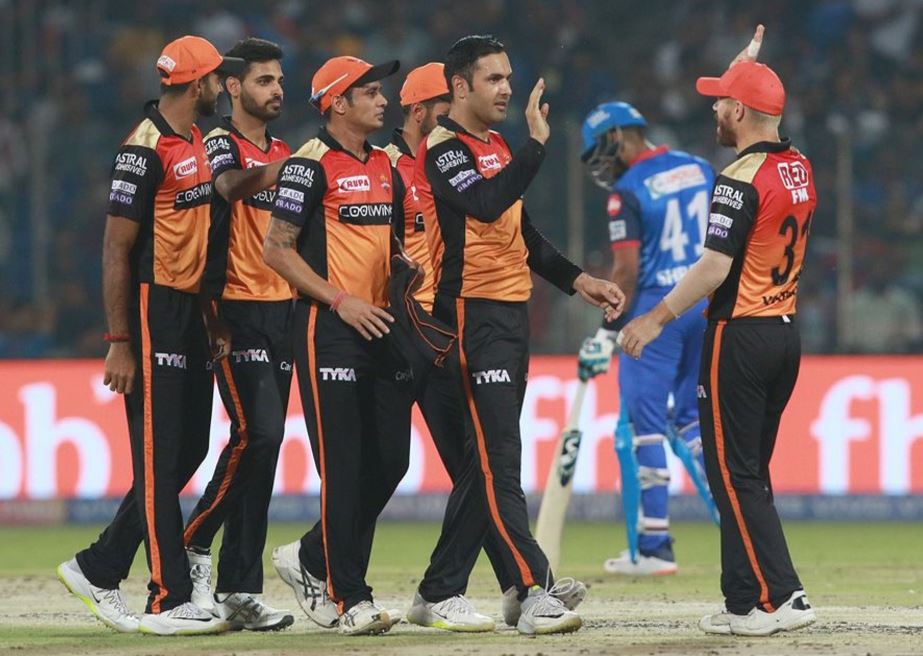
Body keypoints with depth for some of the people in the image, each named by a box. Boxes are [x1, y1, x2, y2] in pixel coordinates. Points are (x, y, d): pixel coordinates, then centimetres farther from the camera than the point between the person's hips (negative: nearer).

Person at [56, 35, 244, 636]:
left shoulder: (196, 142, 13)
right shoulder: (147, 148, -15)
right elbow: (116, 249, -16)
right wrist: (119, 344, -19)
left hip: (192, 311, 9)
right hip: (153, 311, -9)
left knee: (189, 450, 11)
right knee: (159, 457, -6)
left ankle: (99, 569, 19)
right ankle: (169, 601, -5)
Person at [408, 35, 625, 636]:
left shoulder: (498, 148, 18)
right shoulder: (443, 151, -10)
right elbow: (486, 204, -28)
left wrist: (577, 280, 17)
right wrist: (538, 142, -26)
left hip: (513, 313, 9)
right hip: (473, 317, -9)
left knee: (485, 462, 11)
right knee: (498, 461, -13)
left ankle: (440, 592, 18)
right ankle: (534, 592, -21)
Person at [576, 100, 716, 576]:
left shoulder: (628, 191, -10)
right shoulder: (700, 170, 9)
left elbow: (627, 271, -14)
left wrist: (608, 334, -9)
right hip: (707, 304, 7)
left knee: (644, 424, -1)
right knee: (693, 419, 16)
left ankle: (653, 548, -3)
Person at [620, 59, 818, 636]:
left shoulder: (742, 179, -17)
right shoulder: (801, 169, 8)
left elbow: (715, 267, -22)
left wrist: (658, 318, -17)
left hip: (740, 334, -9)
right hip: (786, 333, 9)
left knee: (733, 474, -5)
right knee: (749, 471, 15)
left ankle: (780, 597, -12)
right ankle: (746, 601, 15)